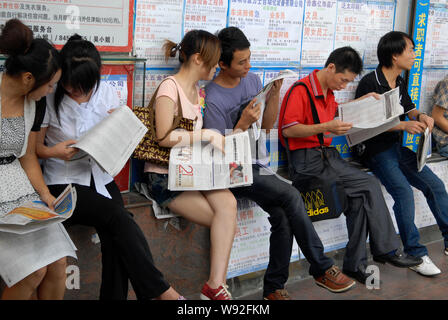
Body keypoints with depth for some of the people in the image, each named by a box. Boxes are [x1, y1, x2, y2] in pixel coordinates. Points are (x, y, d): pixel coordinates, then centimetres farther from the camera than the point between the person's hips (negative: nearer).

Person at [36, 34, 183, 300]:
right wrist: (54, 151, -20)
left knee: (114, 237, -25)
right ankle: (160, 291, -20)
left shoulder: (106, 93, 4)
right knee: (119, 218, -27)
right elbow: (34, 147, 1)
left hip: (101, 177, 4)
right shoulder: (50, 100, -7)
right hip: (64, 182, -4)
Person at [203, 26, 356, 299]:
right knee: (291, 196, -26)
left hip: (258, 165, 6)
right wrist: (243, 125, -22)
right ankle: (322, 269, -12)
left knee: (283, 216, -19)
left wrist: (275, 93, -1)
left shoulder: (252, 80, 8)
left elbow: (268, 125, 14)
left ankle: (274, 287, -5)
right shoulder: (213, 99, -12)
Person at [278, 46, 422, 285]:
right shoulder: (301, 90, -12)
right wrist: (326, 127, -26)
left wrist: (361, 101, 24)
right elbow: (288, 130, -18)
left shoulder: (327, 90, 16)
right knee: (369, 185, -15)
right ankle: (386, 250, -3)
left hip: (327, 154, 9)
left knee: (359, 197, -13)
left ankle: (355, 264, -8)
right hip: (305, 159, -9)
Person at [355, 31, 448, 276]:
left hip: (398, 148, 8)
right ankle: (415, 254, -16)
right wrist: (404, 125, -23)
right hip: (376, 151, -8)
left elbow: (408, 109, 22)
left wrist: (420, 116, -3)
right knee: (404, 191, -24)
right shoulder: (370, 83, -13)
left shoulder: (400, 83, 12)